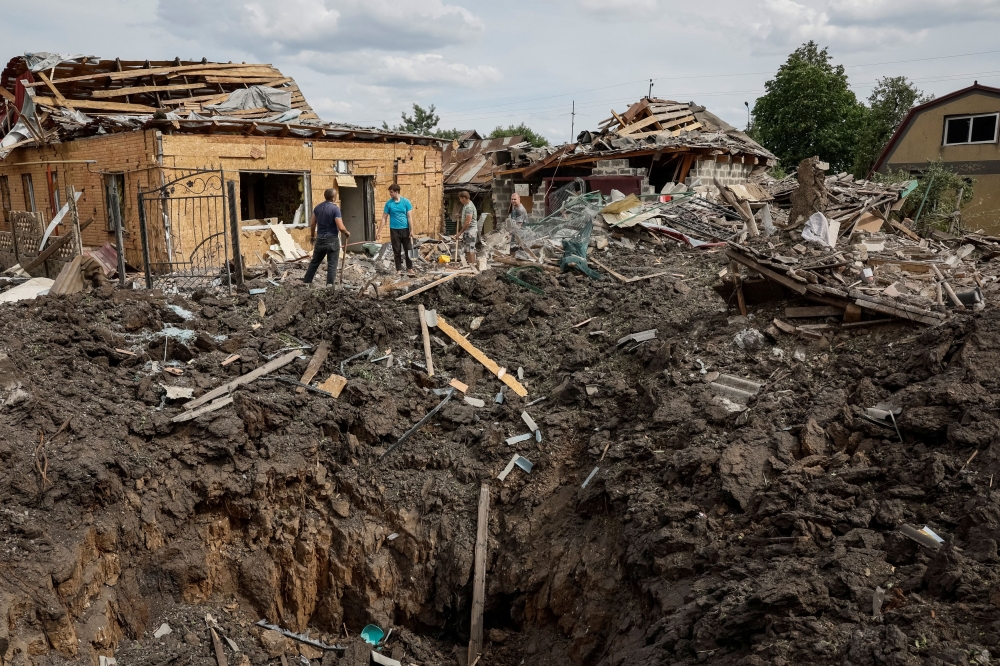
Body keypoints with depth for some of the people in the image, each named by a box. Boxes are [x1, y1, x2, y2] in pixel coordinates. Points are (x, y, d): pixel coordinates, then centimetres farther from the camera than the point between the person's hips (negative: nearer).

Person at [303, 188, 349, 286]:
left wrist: (312, 236, 24)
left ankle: (306, 282, 22)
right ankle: (329, 286, 3)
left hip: (320, 239, 6)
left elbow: (312, 225, 10)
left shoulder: (317, 207, 5)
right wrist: (347, 233, 1)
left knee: (314, 262, 17)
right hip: (332, 239, -6)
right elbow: (341, 227, -18)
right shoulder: (335, 209, -14)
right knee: (332, 265, 2)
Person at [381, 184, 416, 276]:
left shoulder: (406, 202, -4)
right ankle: (399, 269, 14)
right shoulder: (388, 203, -1)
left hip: (405, 229, -1)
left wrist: (411, 230, -10)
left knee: (408, 249, 4)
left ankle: (410, 268, 17)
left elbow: (410, 217, -4)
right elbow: (384, 217, 2)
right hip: (394, 230, 1)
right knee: (397, 251, 6)